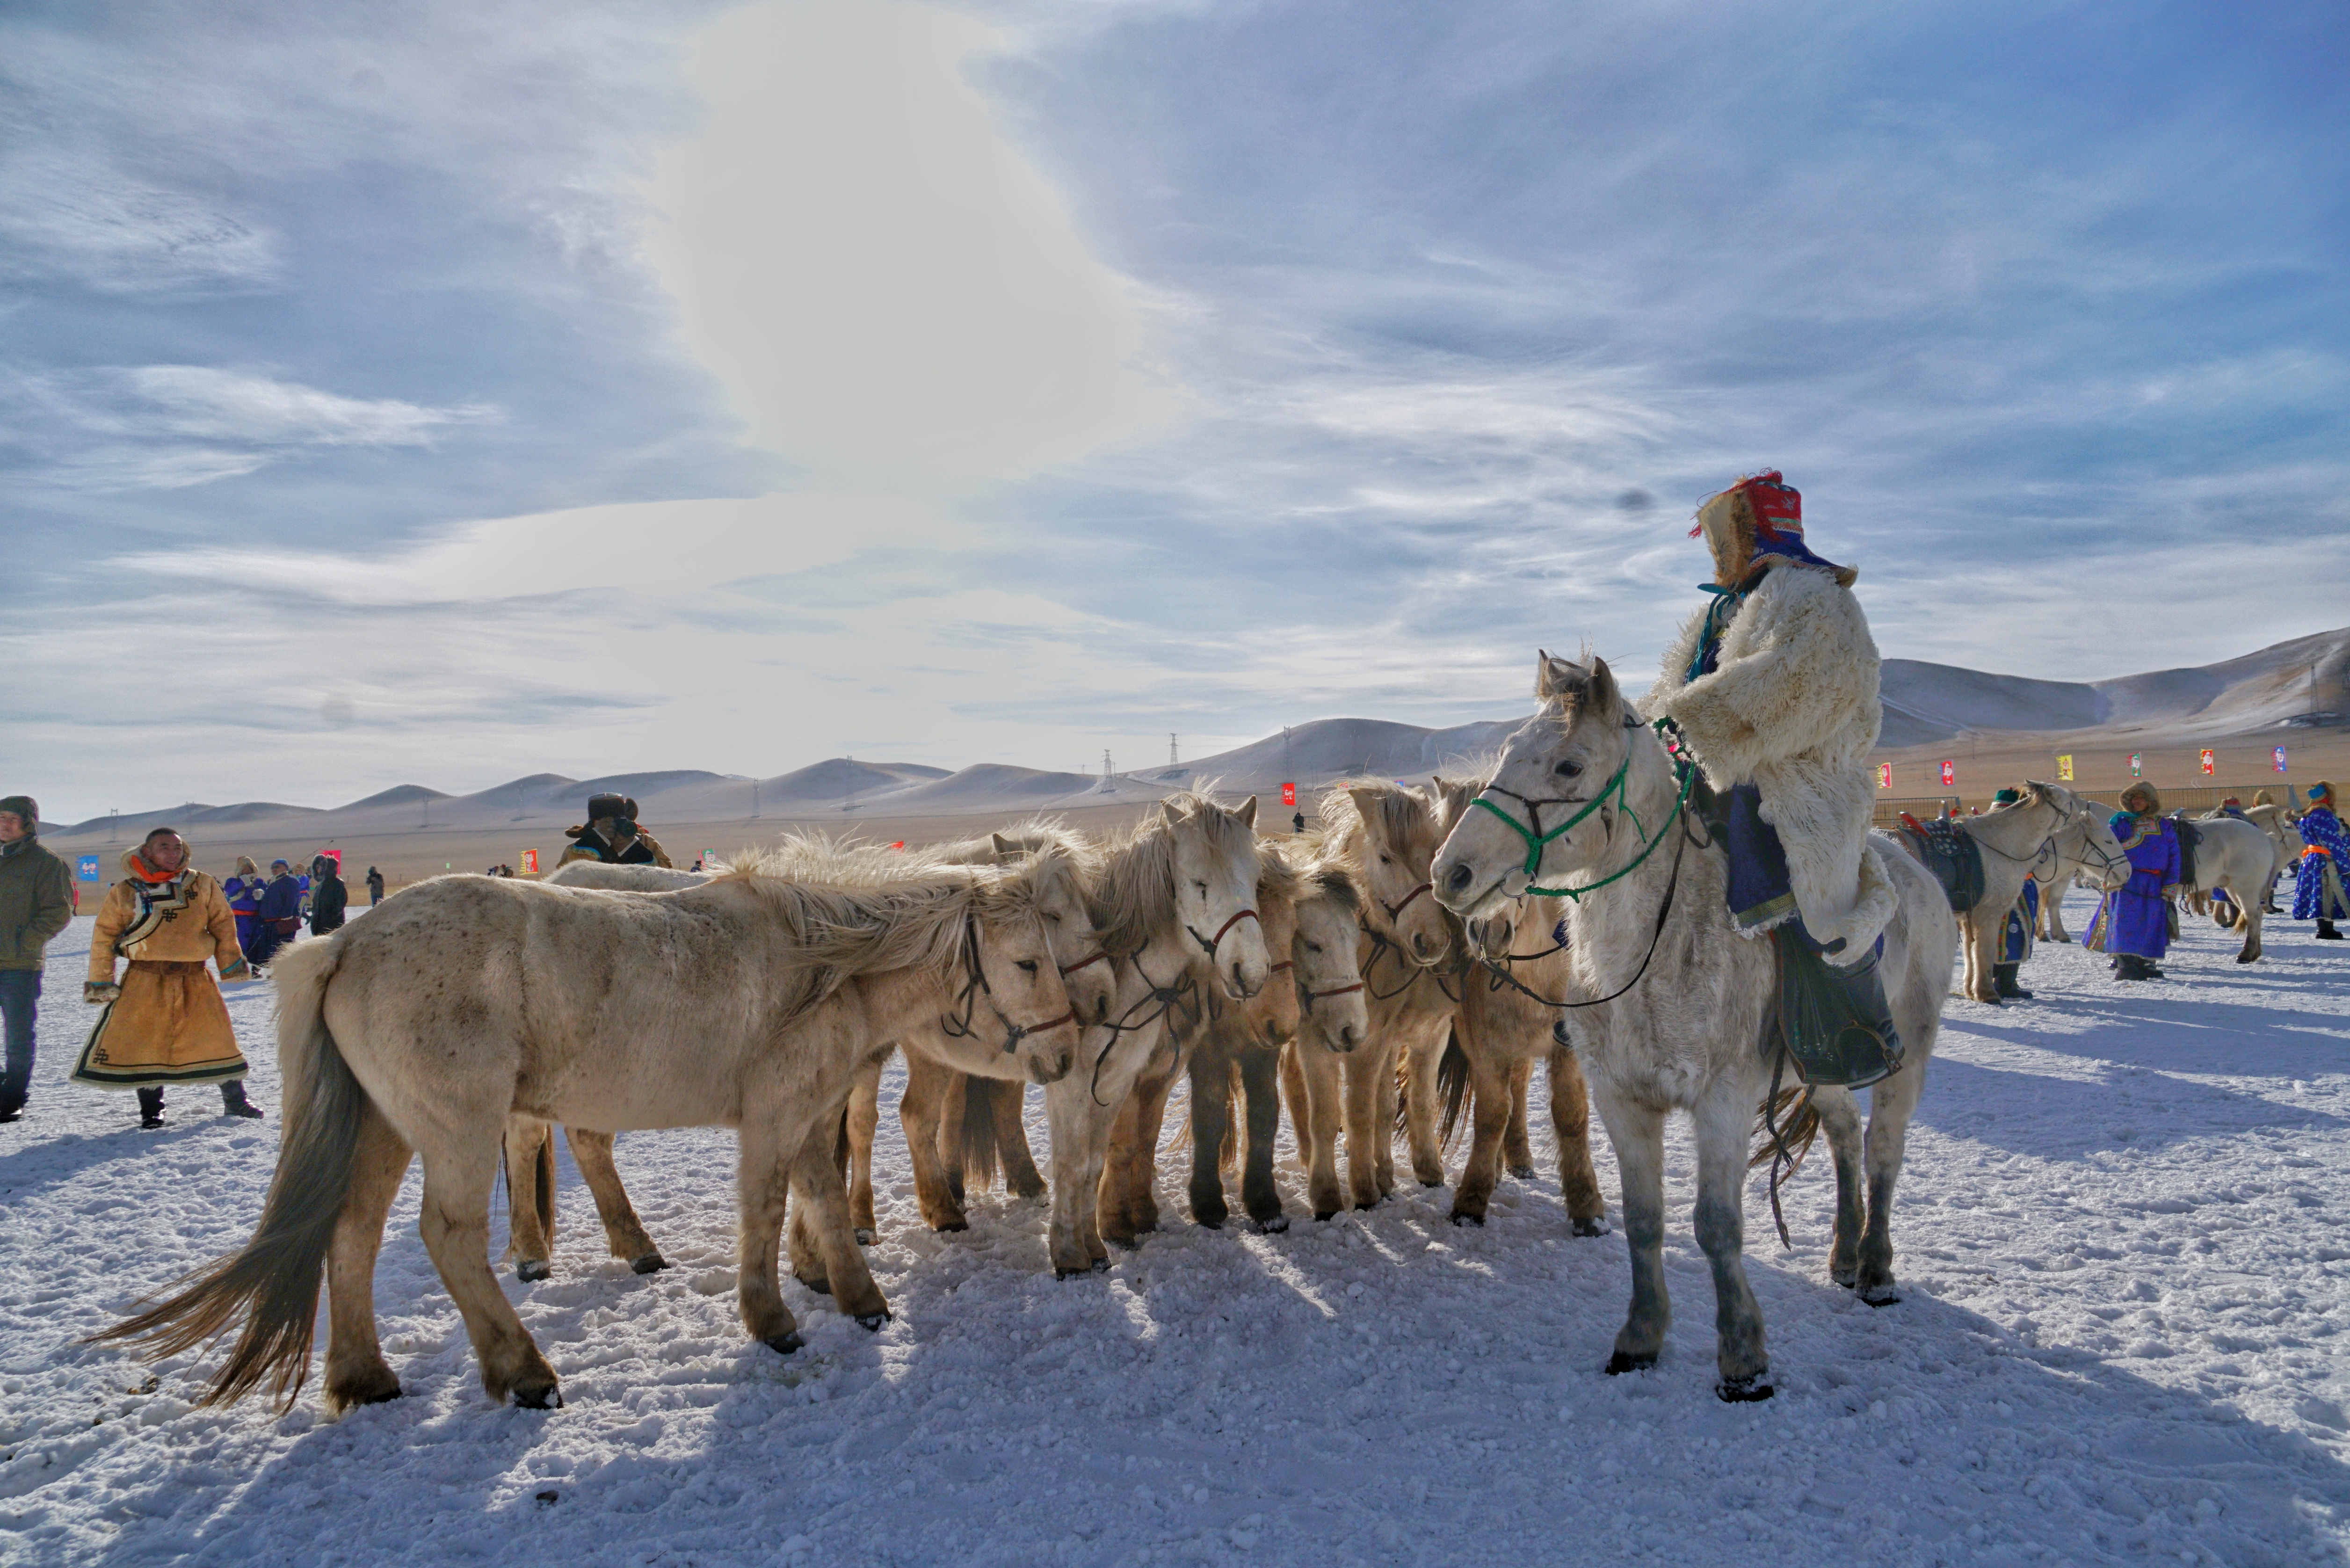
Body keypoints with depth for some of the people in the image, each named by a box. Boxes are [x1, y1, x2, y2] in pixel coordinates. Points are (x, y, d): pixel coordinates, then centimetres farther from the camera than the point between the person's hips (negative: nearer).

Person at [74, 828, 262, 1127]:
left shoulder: (203, 886, 4)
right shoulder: (124, 892, 3)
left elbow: (223, 924, 9)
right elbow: (104, 935, 8)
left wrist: (232, 964, 6)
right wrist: (100, 981, 6)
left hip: (195, 979, 1)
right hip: (145, 980, -1)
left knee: (216, 1038, 4)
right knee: (145, 1044, -1)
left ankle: (235, 1099, 18)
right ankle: (151, 1109, 15)